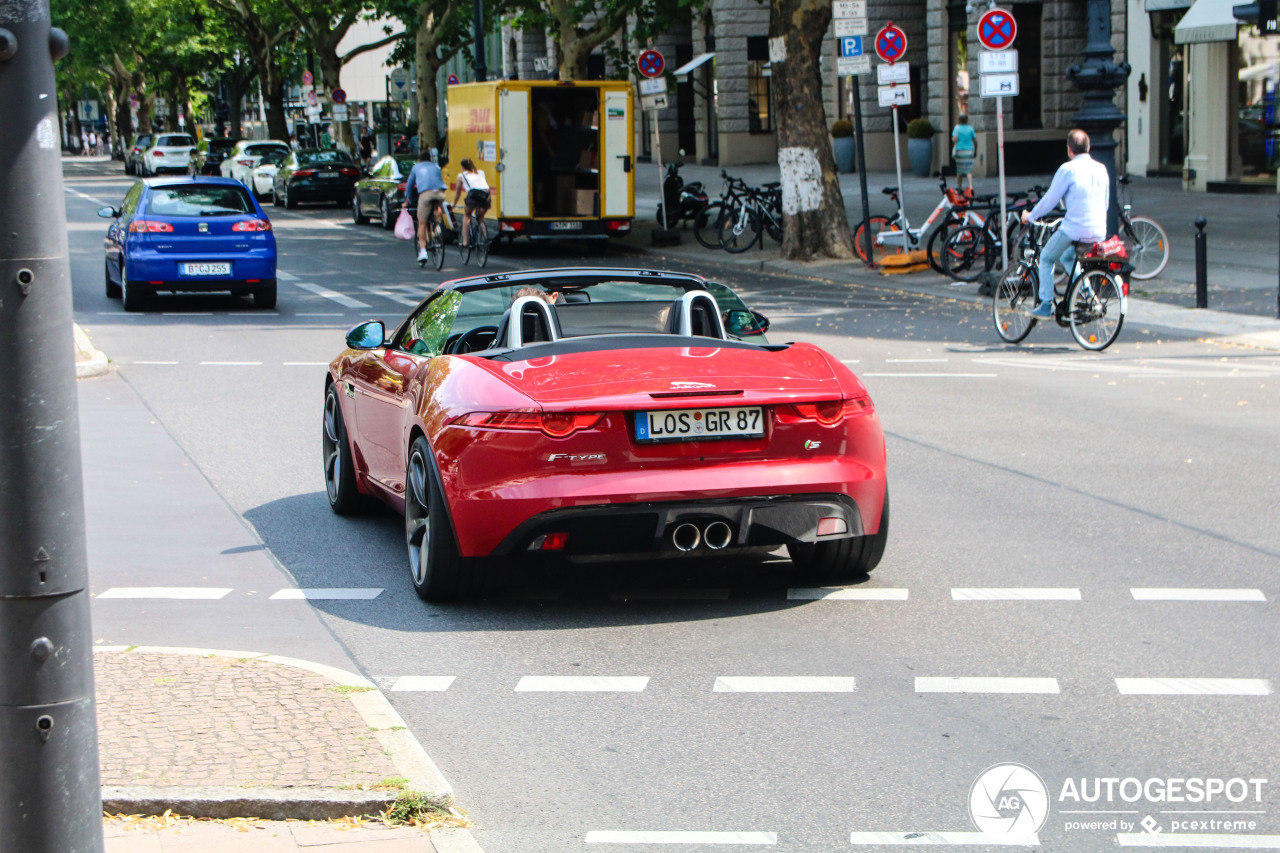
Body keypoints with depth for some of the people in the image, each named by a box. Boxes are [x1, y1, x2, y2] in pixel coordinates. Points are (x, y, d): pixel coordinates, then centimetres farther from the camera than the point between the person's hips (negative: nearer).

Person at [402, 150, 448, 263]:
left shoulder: (416, 168, 29)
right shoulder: (436, 167, 32)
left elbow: (409, 185, 36)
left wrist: (406, 202, 47)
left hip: (425, 193, -2)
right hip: (440, 192, 2)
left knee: (422, 223, 3)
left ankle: (423, 250, -6)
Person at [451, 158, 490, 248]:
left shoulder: (461, 175, 25)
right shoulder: (480, 173, 33)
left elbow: (458, 192, 34)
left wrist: (454, 204, 49)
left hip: (474, 194, -3)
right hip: (486, 194, 3)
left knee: (467, 215, 24)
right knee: (481, 217, 27)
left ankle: (464, 241, 15)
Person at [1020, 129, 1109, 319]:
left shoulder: (1068, 169, -9)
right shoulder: (1101, 169, 10)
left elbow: (1049, 201, -3)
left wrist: (1030, 216, 13)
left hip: (1074, 230, -6)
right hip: (1100, 232, 6)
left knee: (1046, 259, 16)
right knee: (1068, 258, 30)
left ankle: (1046, 305, 10)